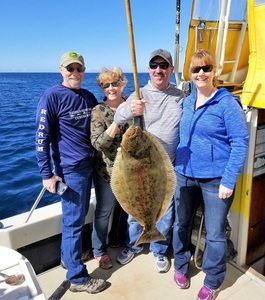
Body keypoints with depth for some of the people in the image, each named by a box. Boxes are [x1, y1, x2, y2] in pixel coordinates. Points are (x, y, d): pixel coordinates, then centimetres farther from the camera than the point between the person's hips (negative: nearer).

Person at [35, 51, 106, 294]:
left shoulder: (89, 97, 9)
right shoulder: (52, 96, -11)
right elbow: (42, 137, -13)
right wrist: (47, 174, -15)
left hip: (88, 164, 7)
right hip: (69, 168, -7)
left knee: (79, 216, 19)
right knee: (74, 221, 1)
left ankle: (69, 255, 40)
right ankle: (78, 277, 17)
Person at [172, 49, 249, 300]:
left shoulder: (227, 102, -10)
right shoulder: (187, 102, 7)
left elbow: (240, 143, -12)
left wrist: (229, 180, -16)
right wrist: (177, 166, 12)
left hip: (215, 178, -5)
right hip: (184, 175, 5)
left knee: (214, 233, 8)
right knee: (181, 223, 17)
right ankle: (180, 267, 41)